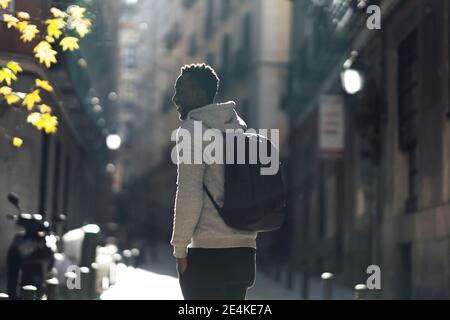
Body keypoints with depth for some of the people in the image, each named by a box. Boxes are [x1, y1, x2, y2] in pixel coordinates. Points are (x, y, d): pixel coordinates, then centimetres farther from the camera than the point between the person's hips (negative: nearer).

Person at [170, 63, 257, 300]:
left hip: (207, 253, -8)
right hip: (244, 250, 8)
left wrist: (179, 248, -8)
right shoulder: (239, 127, 17)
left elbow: (189, 196, -14)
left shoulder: (193, 130, -7)